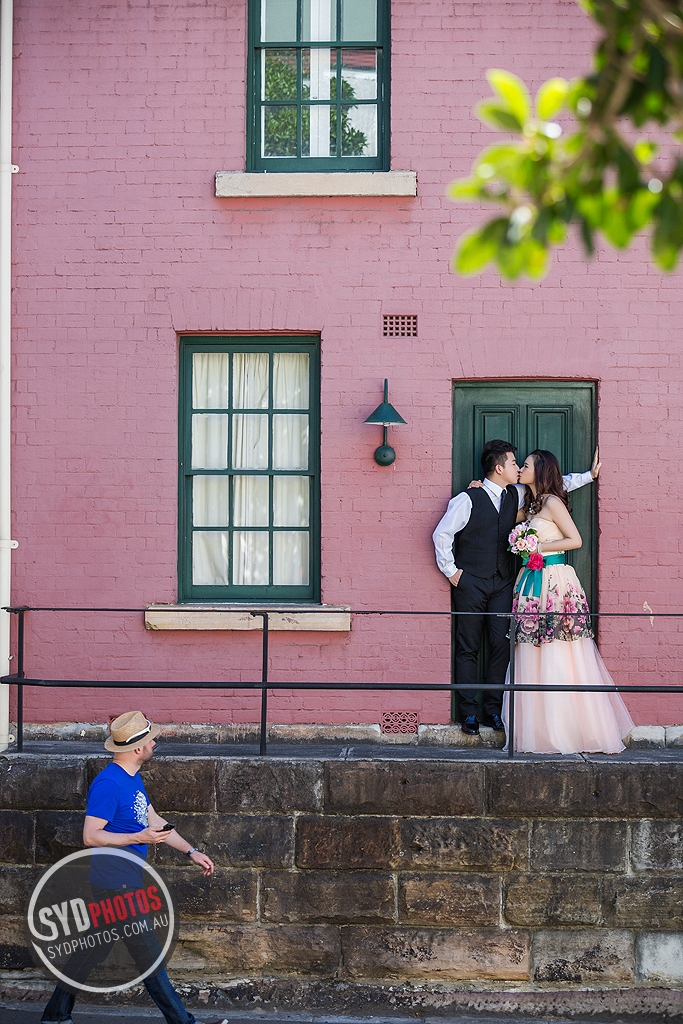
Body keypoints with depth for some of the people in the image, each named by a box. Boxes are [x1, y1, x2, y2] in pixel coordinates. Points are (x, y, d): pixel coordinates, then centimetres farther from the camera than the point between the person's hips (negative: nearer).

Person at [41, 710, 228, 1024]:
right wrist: (139, 838, -27)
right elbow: (91, 836, -22)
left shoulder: (133, 778, 11)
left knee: (91, 950, 15)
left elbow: (154, 820, 19)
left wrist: (191, 851, 17)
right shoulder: (108, 784, -20)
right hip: (116, 883, -10)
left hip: (124, 881, 10)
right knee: (148, 953, -2)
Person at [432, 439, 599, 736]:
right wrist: (450, 570, -5)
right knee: (468, 648, 0)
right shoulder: (468, 499, -9)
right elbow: (442, 534, -7)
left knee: (502, 645, -1)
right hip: (471, 583, -5)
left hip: (502, 582, 5)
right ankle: (469, 712, 4)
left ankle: (494, 708, 7)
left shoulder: (515, 495, 9)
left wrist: (589, 475, 20)